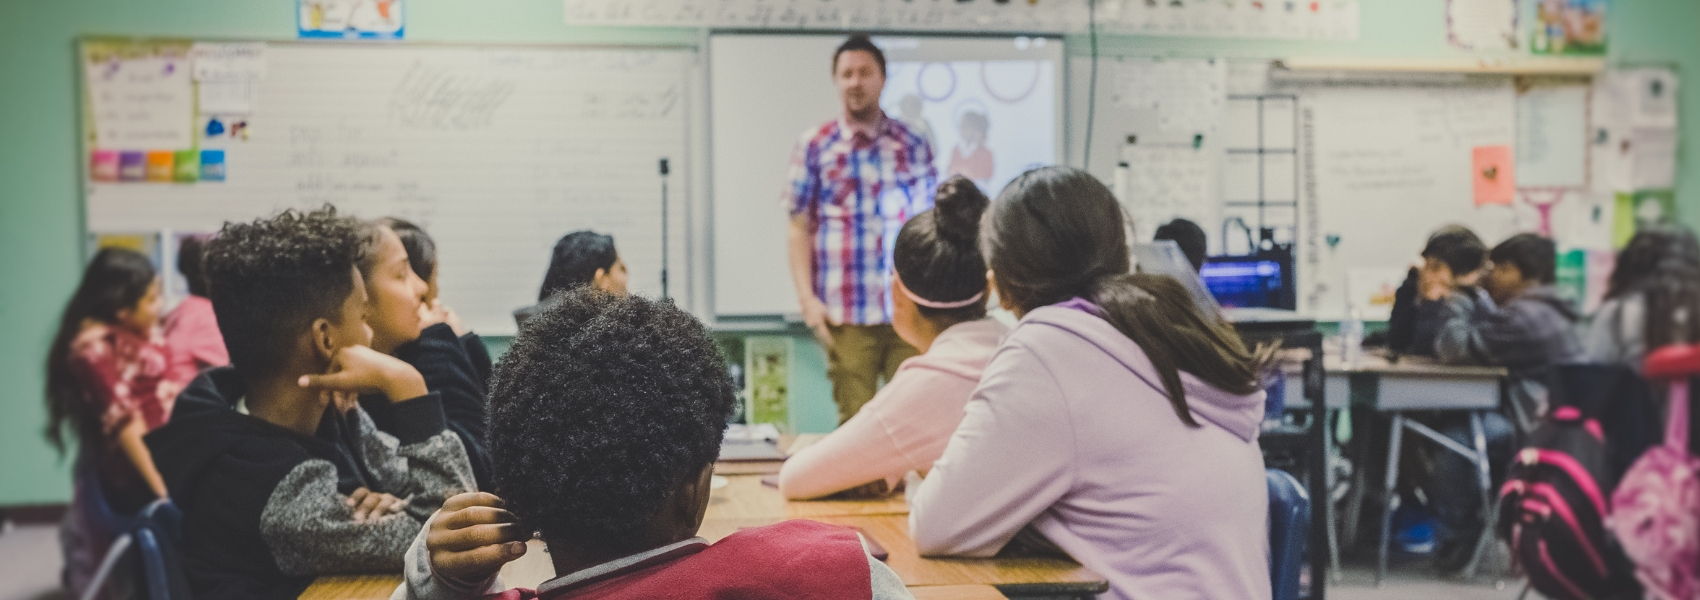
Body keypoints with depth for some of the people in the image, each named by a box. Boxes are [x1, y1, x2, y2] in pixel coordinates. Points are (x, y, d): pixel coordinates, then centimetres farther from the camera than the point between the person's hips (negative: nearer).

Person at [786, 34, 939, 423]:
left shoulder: (912, 145, 9)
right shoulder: (814, 147, 5)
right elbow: (799, 229, 3)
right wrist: (807, 298, -5)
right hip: (846, 313, -1)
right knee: (855, 419, 3)